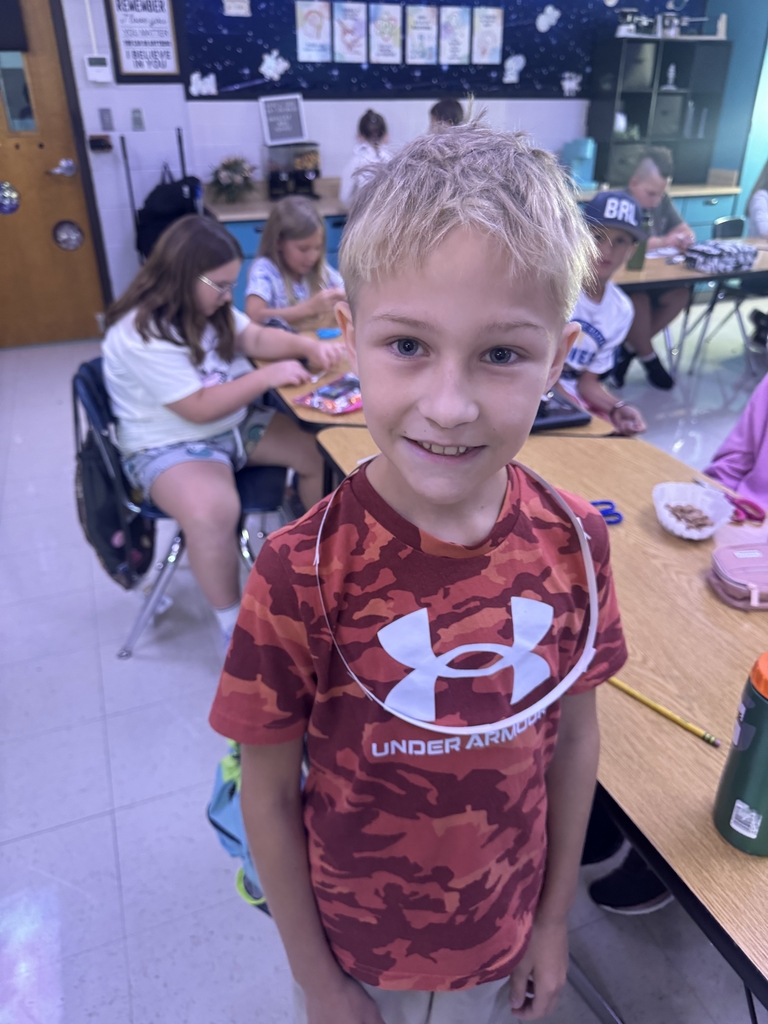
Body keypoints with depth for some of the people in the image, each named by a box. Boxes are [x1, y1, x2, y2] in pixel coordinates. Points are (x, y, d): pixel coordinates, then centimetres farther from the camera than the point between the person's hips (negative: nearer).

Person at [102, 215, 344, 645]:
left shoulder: (203, 305, 3)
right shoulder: (141, 336, -24)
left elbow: (257, 337, 10)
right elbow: (199, 408, -26)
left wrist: (309, 346, -9)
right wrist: (267, 376, -23)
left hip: (237, 423, 9)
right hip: (171, 446, -9)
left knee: (320, 450, -2)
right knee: (212, 512, -39)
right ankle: (233, 624, -17)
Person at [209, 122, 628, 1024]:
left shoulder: (574, 542, -19)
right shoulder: (300, 574, -28)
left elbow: (574, 734, -5)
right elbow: (267, 792, -15)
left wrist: (555, 918, 4)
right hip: (355, 946, -2)